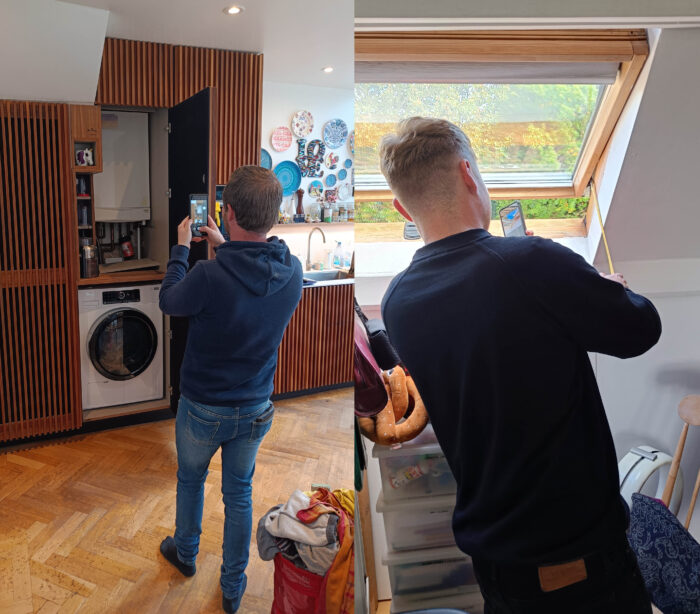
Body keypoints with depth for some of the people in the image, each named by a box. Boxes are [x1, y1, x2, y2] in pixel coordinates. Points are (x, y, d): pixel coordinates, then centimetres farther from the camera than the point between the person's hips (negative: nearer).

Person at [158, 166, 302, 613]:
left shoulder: (208, 277, -31)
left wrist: (182, 247, 4)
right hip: (256, 409, 3)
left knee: (191, 480, 26)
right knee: (240, 494, 20)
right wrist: (224, 246, 15)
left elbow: (169, 301, -8)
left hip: (202, 408, -3)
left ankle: (186, 553, 51)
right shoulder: (293, 272, -16)